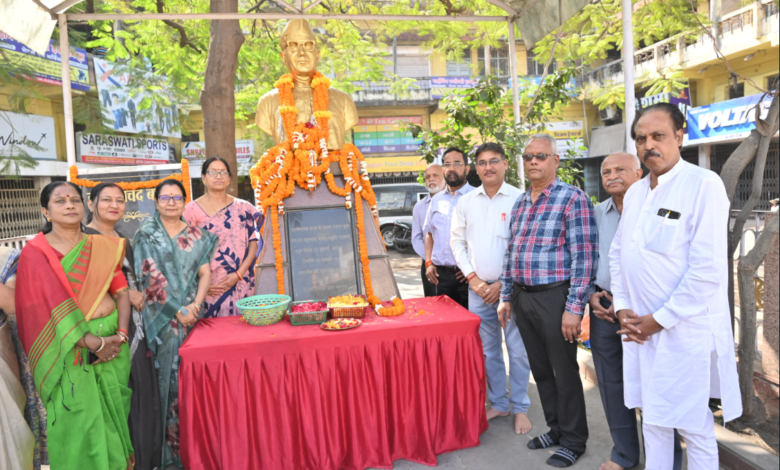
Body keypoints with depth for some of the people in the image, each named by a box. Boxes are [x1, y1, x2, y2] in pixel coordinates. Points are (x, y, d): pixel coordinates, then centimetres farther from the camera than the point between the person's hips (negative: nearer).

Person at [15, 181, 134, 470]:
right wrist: (93, 343, -18)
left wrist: (121, 334, -10)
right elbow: (52, 305, -13)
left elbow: (121, 292, 5)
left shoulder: (103, 247, 7)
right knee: (77, 417, 1)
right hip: (69, 347, -3)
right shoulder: (35, 252, -5)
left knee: (113, 413, 10)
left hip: (112, 340, 4)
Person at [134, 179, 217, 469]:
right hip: (162, 318, -2)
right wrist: (178, 311, -12)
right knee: (169, 378, -1)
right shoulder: (146, 235, 2)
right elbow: (149, 278, -7)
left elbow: (205, 273, 6)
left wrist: (196, 305, -10)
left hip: (192, 314, 2)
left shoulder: (196, 235, 10)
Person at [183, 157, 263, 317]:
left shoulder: (243, 208, 7)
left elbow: (254, 244, 4)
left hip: (240, 284, 2)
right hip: (209, 288, -1)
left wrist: (238, 274, -8)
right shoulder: (192, 210, 1)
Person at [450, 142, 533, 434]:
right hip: (478, 288, 4)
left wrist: (503, 283, -10)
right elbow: (457, 242, 9)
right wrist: (473, 279, -1)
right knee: (487, 349, 13)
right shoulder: (466, 203, 6)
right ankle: (498, 403, 28)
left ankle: (520, 408, 19)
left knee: (517, 349, 1)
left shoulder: (519, 199, -6)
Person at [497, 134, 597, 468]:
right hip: (523, 298, 7)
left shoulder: (573, 199, -10)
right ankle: (555, 428, 34)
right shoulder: (520, 203, 13)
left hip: (554, 298, -7)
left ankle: (573, 441, 24)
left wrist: (574, 308, -18)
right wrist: (506, 296, 15)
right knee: (540, 369, 16)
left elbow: (583, 258, -14)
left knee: (564, 372, 6)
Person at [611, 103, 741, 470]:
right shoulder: (635, 193, 10)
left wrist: (660, 319, -14)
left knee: (694, 426, 6)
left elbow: (708, 269, -18)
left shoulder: (703, 185, -12)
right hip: (640, 328, 6)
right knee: (652, 417, 17)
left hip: (685, 330, -6)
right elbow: (617, 253, 14)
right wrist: (622, 308, 2)